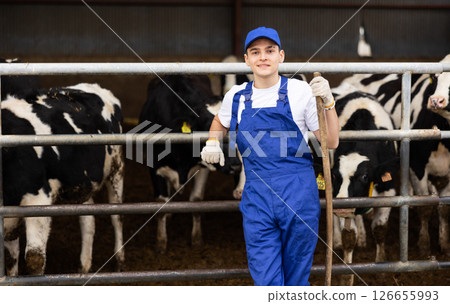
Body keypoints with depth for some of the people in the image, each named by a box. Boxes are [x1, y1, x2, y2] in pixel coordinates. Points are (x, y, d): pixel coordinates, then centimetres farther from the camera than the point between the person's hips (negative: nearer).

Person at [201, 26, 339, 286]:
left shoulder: (300, 91, 0)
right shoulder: (236, 97, 9)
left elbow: (331, 142, 1)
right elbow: (220, 124, 32)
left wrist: (328, 102, -10)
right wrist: (213, 142, 12)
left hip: (299, 194, -2)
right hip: (257, 195, 2)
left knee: (297, 278, 7)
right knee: (265, 280, -3)